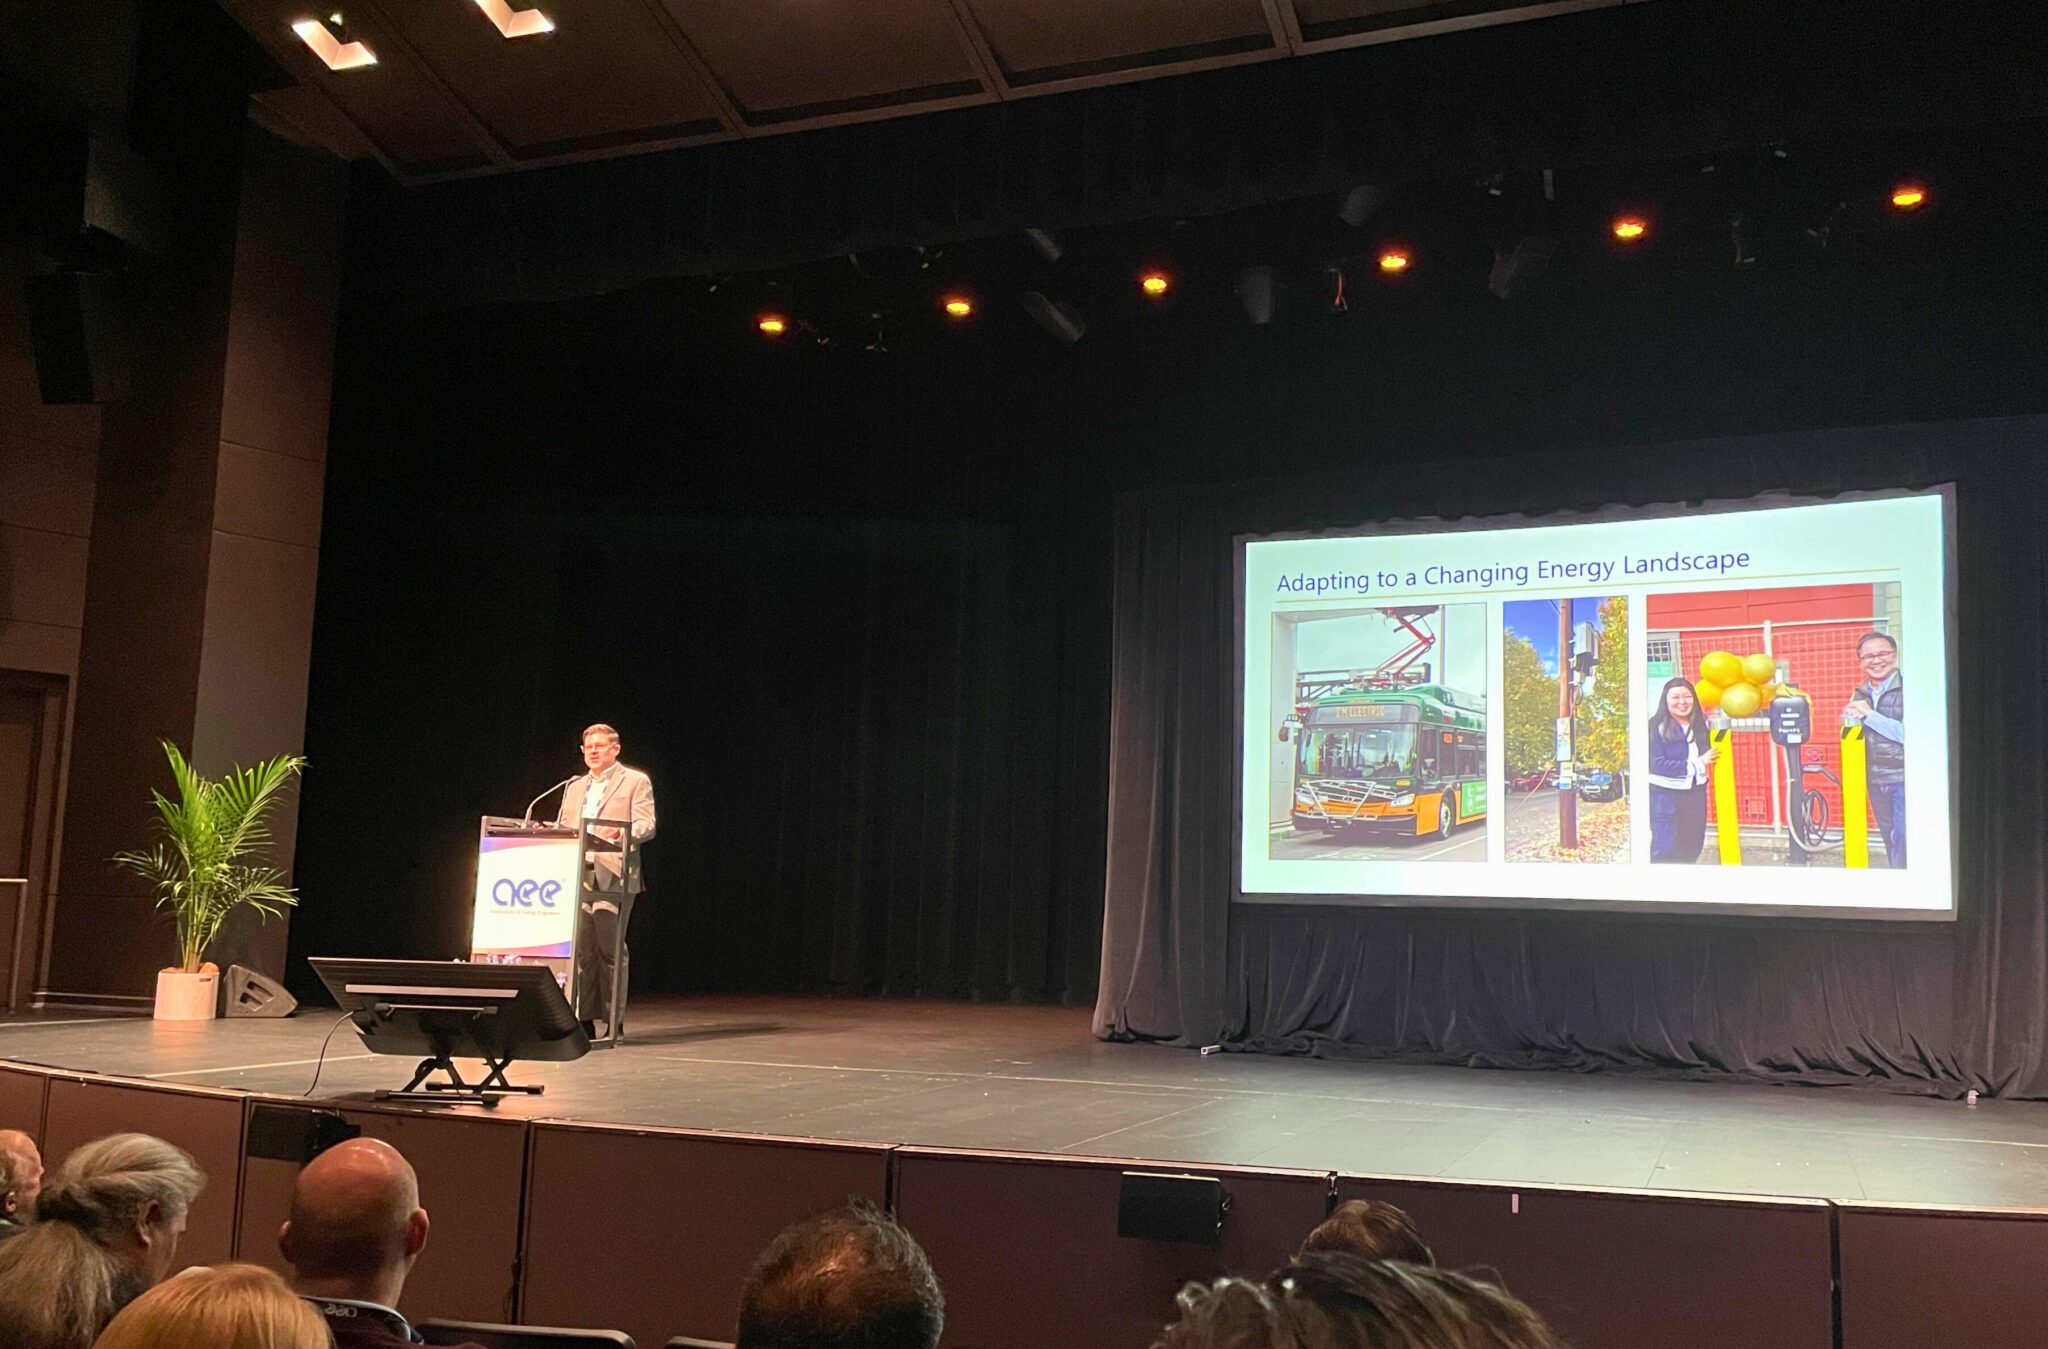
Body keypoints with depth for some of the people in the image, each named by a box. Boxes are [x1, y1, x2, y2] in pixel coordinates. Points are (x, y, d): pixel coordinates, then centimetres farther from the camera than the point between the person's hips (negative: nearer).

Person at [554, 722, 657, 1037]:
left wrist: (621, 833, -24)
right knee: (582, 950, 3)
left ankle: (614, 1021, -2)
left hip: (612, 877, -5)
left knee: (610, 949, -7)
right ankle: (584, 1019, 7)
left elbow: (646, 825, -5)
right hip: (576, 877, 5)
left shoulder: (636, 781, 5)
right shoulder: (574, 787, 23)